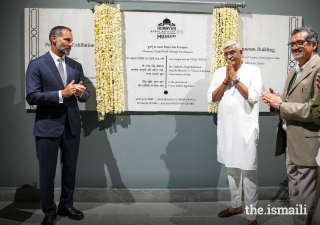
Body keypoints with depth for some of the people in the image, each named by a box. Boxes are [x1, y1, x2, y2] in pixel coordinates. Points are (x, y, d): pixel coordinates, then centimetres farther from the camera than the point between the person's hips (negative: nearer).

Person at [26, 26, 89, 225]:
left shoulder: (76, 66, 9)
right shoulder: (36, 65, -4)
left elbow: (85, 95, 8)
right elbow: (32, 97, -13)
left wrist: (81, 93, -16)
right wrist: (61, 94, -23)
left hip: (72, 126, 4)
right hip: (48, 127, -4)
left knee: (70, 169, 15)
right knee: (47, 172, 8)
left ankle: (66, 205, 34)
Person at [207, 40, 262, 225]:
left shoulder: (253, 71, -2)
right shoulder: (219, 73, 8)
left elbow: (253, 96, -14)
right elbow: (211, 98, 1)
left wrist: (235, 78, -12)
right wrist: (226, 80, -9)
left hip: (246, 129, -4)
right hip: (226, 128, 5)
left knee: (248, 171, -1)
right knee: (232, 168, 16)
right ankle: (236, 205, 33)